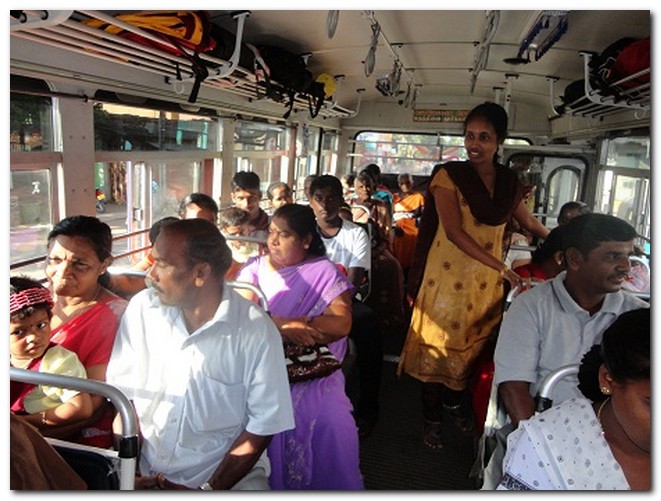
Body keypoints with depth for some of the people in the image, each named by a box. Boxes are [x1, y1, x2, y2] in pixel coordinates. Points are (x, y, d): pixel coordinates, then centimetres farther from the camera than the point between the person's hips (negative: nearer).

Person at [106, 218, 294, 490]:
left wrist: (207, 490, -13)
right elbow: (124, 395, 0)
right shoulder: (142, 308, -6)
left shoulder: (257, 331, -15)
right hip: (145, 470, 3)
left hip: (228, 471, -2)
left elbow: (262, 426, -10)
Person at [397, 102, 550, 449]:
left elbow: (529, 223, 21)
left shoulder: (509, 182, 5)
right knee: (438, 344, 5)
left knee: (472, 344, 14)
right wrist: (502, 268, -22)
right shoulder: (449, 175, -10)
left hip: (487, 279, 4)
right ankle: (432, 419, 22)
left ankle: (454, 402, 39)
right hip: (449, 274, -4)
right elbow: (454, 231, -19)